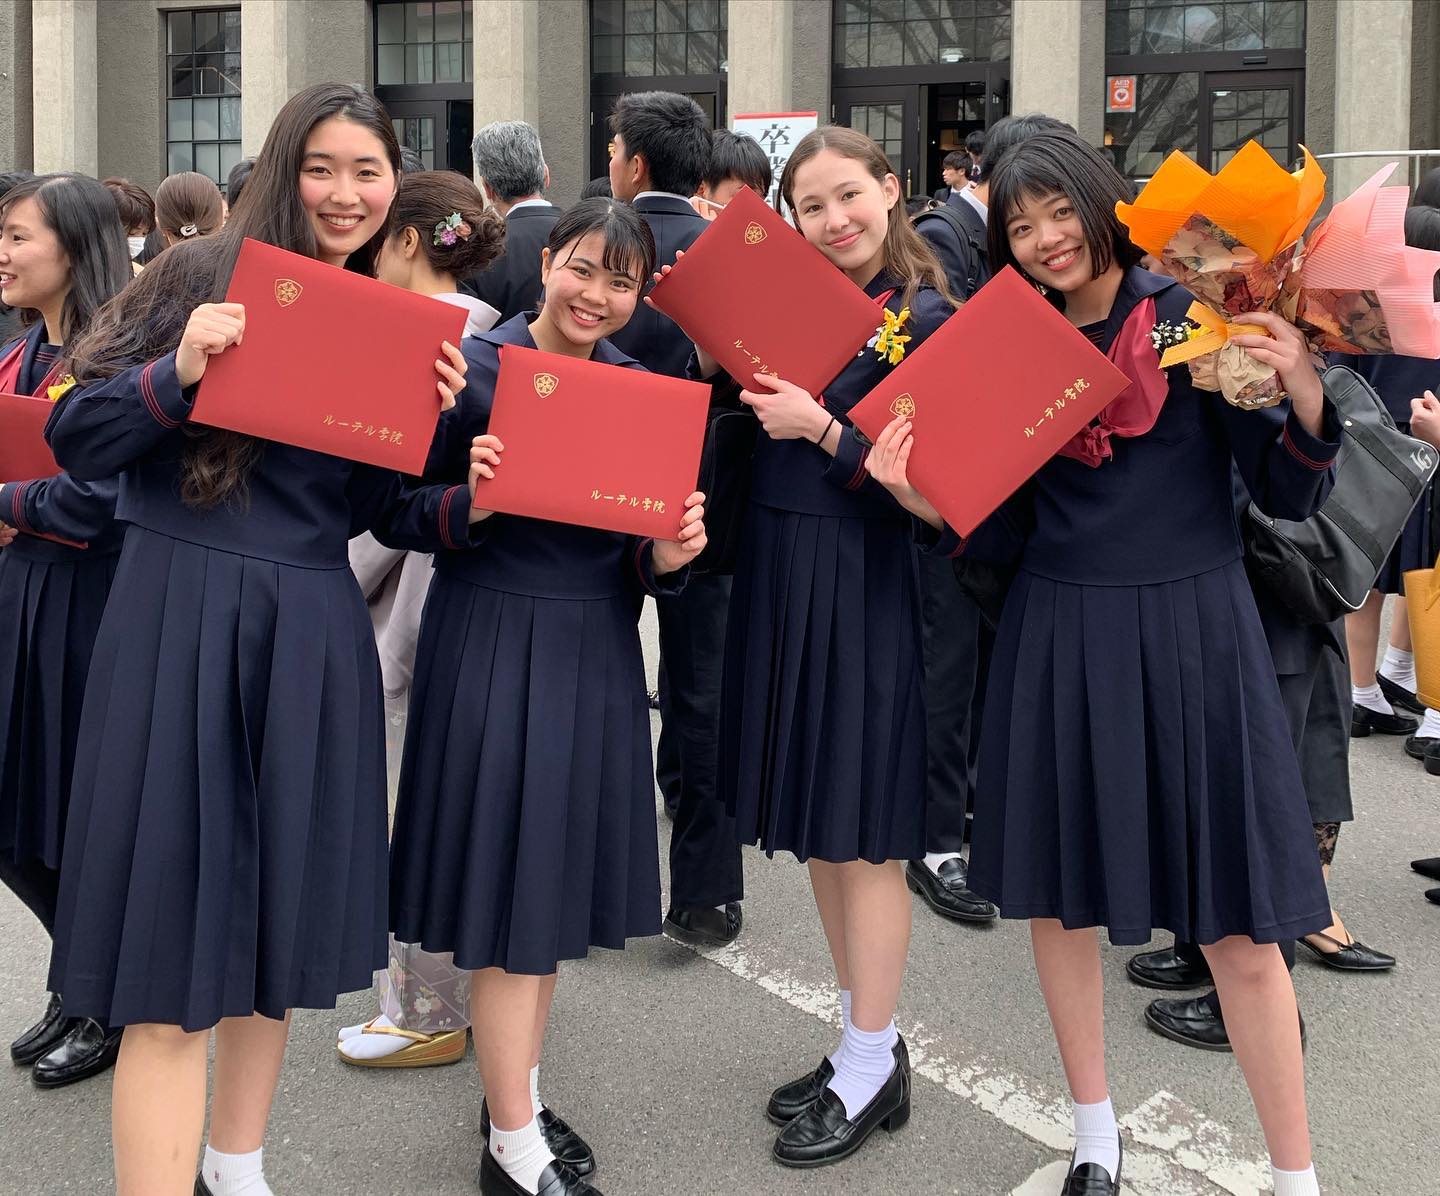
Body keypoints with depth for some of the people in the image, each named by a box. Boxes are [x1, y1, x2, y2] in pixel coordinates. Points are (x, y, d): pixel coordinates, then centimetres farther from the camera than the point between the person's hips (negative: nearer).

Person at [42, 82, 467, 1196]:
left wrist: (463, 498, -8)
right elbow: (75, 439, -5)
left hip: (313, 636, 5)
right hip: (180, 619, -5)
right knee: (174, 941, -6)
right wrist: (178, 370, -21)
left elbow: (379, 508, 12)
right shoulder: (204, 276, -2)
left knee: (279, 914, 15)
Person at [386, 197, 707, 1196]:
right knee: (506, 872, -4)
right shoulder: (475, 364, -8)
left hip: (593, 648, 5)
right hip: (492, 638, -5)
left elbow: (640, 547, 11)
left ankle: (520, 1090, 30)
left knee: (554, 872, 14)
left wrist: (667, 558, -11)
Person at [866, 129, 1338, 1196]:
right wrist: (917, 497, -10)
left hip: (1190, 630, -3)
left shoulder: (1194, 318, -4)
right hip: (1059, 637, 4)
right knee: (1057, 897, 11)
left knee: (1237, 925, -2)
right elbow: (1004, 532, 7)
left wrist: (1303, 392, -22)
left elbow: (1289, 498, -5)